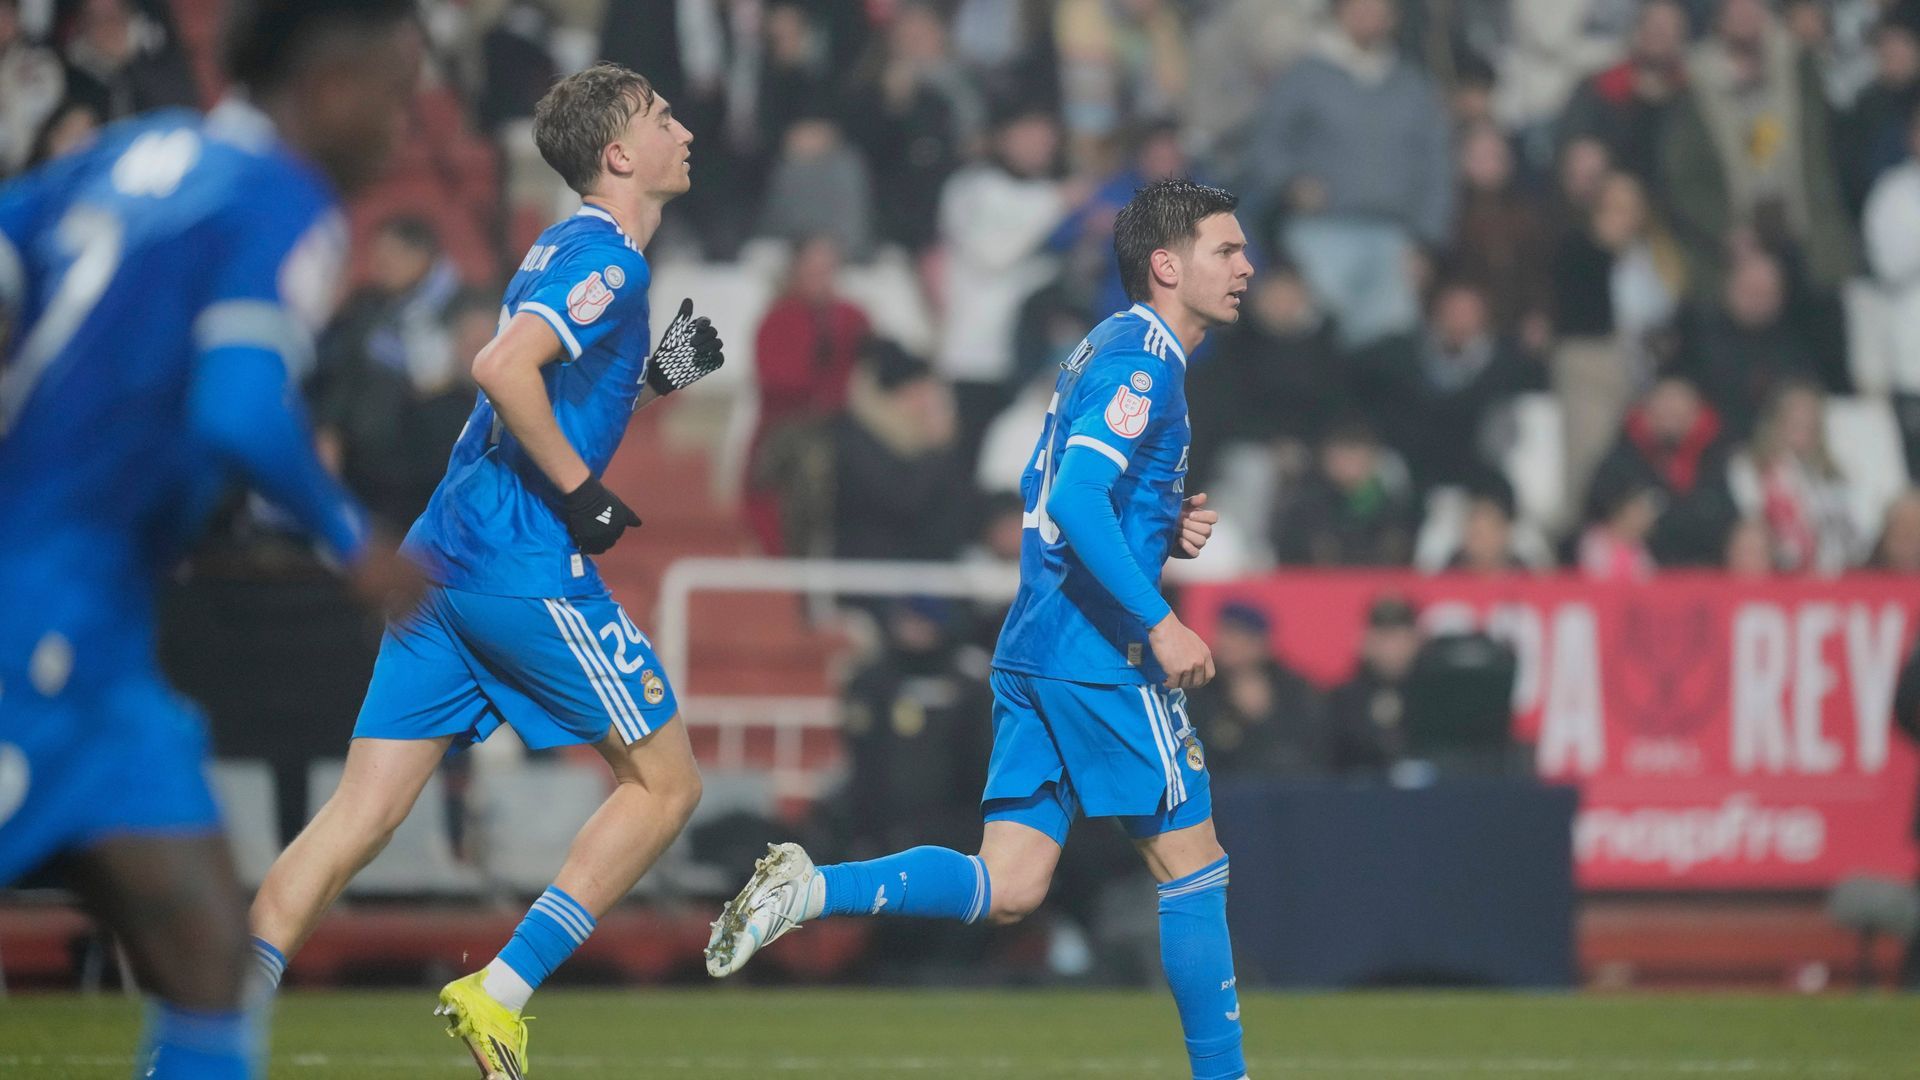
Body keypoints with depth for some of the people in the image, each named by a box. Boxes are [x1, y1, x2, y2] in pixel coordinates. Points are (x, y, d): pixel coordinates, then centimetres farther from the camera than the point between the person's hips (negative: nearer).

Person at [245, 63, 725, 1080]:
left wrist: (654, 374, 15)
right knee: (665, 783, 4)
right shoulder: (605, 257, -9)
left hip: (441, 560, 9)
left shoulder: (569, 251, 21)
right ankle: (500, 994, -2)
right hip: (526, 566, -9)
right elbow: (503, 368, -24)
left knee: (362, 813, 3)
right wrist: (583, 494, -17)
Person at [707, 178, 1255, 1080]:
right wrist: (1158, 622, -25)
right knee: (1192, 869, 1)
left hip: (1031, 651, 9)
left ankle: (813, 890, -12)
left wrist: (1165, 532, 15)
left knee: (1008, 889, 3)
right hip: (1101, 655, -9)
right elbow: (1075, 500, -23)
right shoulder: (1144, 357, -10)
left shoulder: (1107, 350, 20)